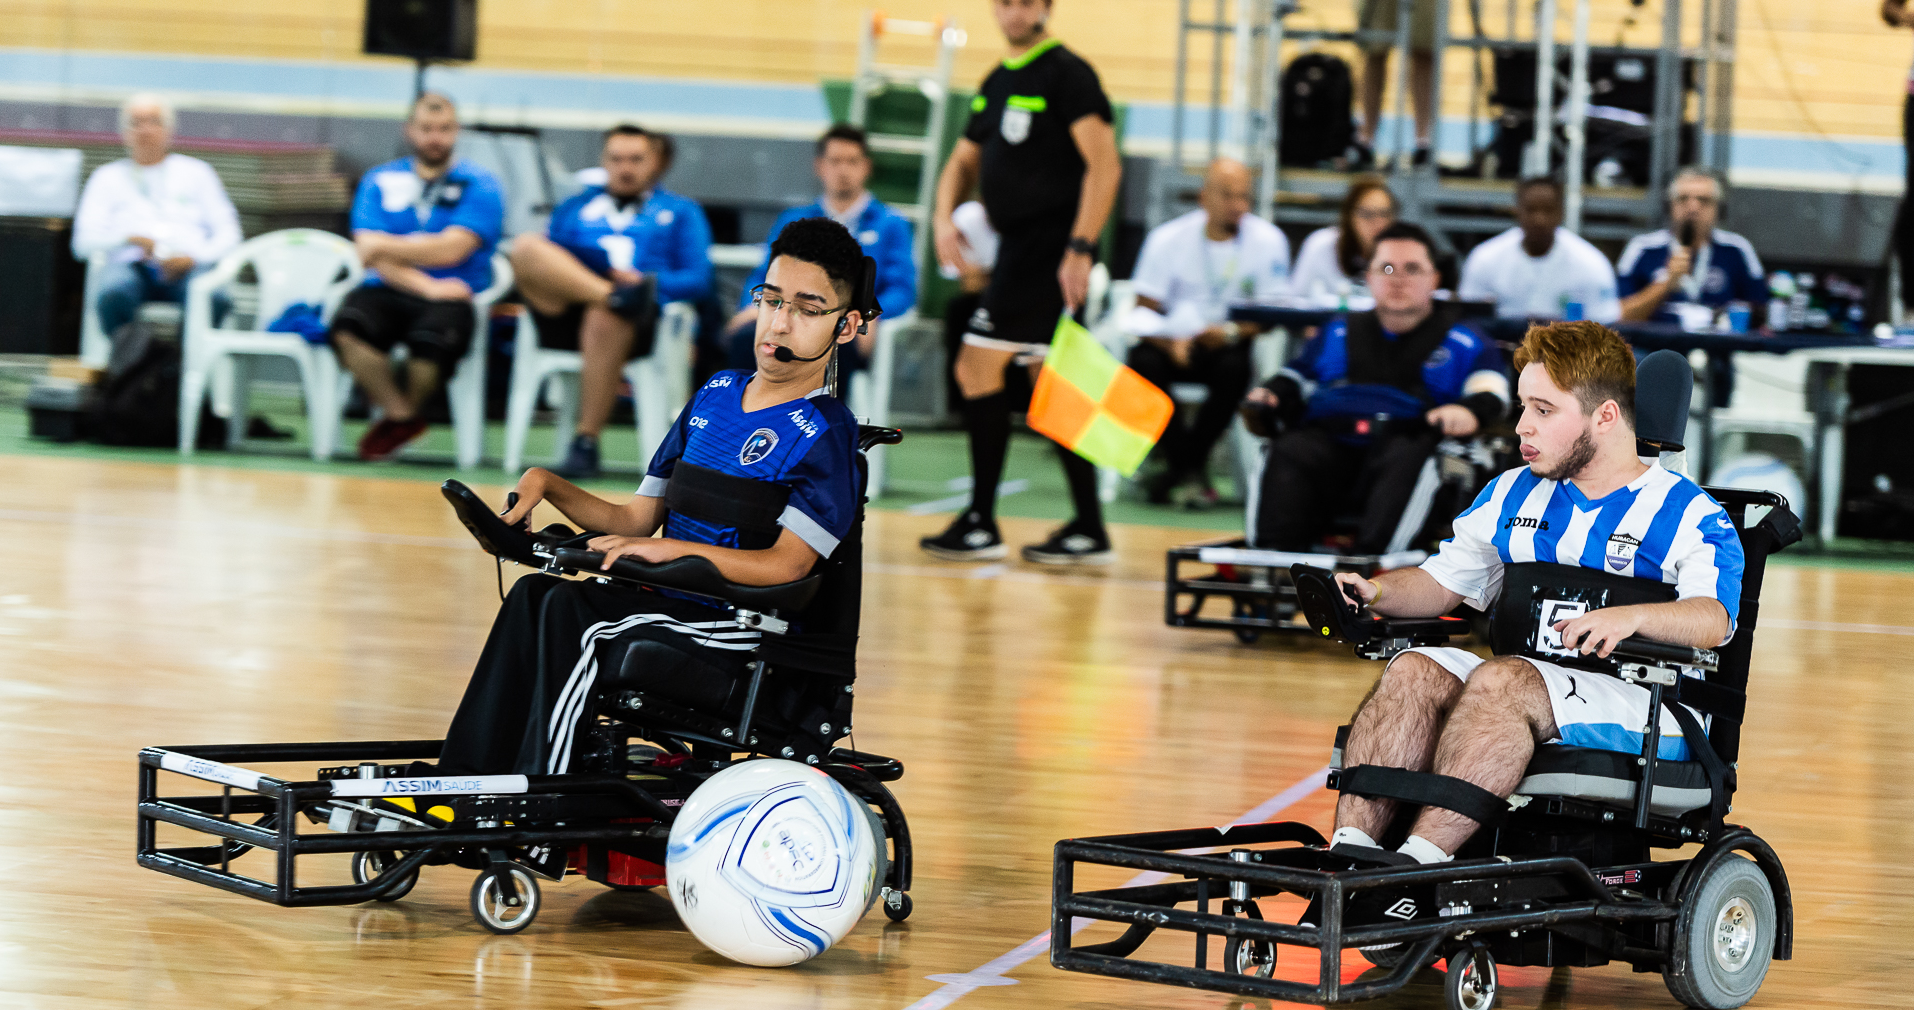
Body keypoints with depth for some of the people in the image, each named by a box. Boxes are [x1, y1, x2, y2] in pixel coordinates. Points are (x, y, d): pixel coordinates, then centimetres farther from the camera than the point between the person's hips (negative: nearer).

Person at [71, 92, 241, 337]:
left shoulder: (196, 172, 25)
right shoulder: (107, 177, 24)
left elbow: (228, 234, 16)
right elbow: (84, 242, 11)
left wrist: (193, 258, -6)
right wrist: (131, 238, -9)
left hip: (188, 268, 0)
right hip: (132, 265, 0)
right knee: (112, 294, -40)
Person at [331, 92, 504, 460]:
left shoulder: (479, 185, 6)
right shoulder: (379, 181, 14)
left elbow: (450, 250, -7)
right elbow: (371, 253, 0)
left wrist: (387, 246, -3)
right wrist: (427, 287, -13)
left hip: (450, 298, -2)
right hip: (388, 292, 2)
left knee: (431, 337, -37)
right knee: (348, 327, -32)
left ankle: (408, 409, -1)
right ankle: (400, 416, -9)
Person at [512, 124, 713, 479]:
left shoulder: (681, 212, 26)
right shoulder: (575, 207, 32)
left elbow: (698, 279, 10)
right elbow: (546, 265, 14)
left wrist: (648, 283, -12)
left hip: (641, 325, -2)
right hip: (567, 315, 2)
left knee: (604, 319, -41)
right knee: (525, 245, -25)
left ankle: (585, 445, -33)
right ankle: (616, 296, -44)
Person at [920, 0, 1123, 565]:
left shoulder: (1066, 74, -10)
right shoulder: (997, 83, 17)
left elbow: (1105, 164, -17)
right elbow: (965, 161, 22)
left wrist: (1081, 248, -23)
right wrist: (944, 216, 2)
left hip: (1049, 251, -9)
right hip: (1020, 248, 9)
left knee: (977, 368, -10)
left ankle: (981, 525, -4)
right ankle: (1088, 531, 13)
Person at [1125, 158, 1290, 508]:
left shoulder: (1268, 240, -5)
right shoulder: (1168, 238, -4)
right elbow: (1144, 309, -5)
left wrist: (1232, 332, -27)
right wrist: (1170, 343, -27)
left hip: (1232, 344, -1)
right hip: (1174, 340, 1)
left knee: (1235, 367, -35)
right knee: (1144, 363, -31)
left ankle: (1186, 465, -15)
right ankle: (1189, 468, -16)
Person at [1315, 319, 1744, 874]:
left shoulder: (1689, 514, 2)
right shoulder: (1512, 496, 21)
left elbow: (1714, 619, -15)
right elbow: (1442, 581, 23)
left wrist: (1630, 618, -35)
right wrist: (1376, 592, 1)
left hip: (1642, 710, -5)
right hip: (1515, 703, 5)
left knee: (1500, 680, -34)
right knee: (1414, 670, -25)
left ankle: (1415, 866, -46)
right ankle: (1348, 853, -37)